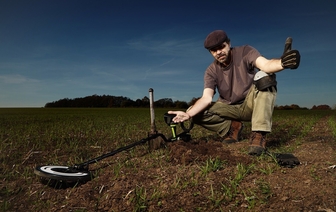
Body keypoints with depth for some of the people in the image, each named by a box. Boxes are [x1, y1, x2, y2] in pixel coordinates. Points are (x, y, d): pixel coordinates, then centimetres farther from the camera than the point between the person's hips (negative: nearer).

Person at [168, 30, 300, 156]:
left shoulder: (244, 52, -12)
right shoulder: (211, 71, -6)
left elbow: (266, 65, -31)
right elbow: (206, 98, -19)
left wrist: (282, 63, -56)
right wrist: (188, 114, -38)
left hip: (251, 104, -2)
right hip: (230, 108, 2)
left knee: (264, 75, -32)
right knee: (197, 113, -19)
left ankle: (259, 135, -31)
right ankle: (233, 127, 3)